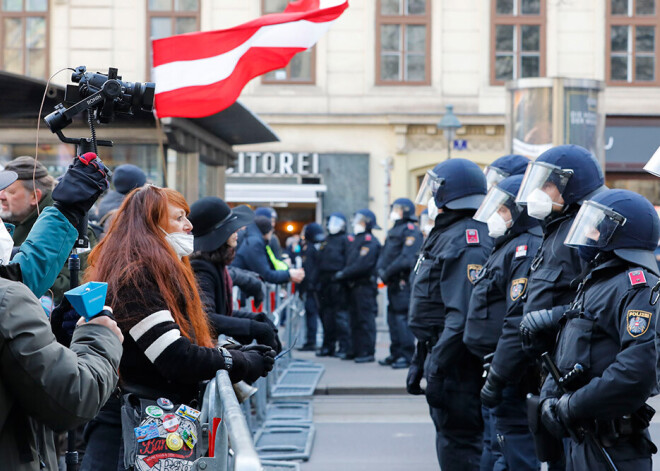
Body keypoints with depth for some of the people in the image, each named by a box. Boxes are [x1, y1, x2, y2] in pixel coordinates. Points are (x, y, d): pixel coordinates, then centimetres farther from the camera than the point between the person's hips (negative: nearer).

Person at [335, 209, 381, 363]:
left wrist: (343, 274, -14)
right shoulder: (356, 240, 19)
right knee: (355, 320, 11)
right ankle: (357, 350, 16)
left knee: (365, 320, -7)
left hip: (365, 285, -10)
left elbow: (362, 265, -20)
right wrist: (343, 274, 6)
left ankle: (367, 352, -6)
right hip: (354, 286, 10)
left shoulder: (370, 242, -11)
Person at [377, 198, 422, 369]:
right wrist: (381, 269, -1)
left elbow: (406, 258, -18)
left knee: (402, 317, -11)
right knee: (393, 316, 12)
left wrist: (388, 272, -17)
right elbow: (384, 254, 19)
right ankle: (396, 353, 20)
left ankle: (407, 355, -9)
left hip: (404, 281, -10)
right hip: (393, 282, 10)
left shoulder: (411, 231, -9)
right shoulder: (393, 231, 20)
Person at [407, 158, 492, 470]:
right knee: (450, 440, 17)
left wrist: (437, 367, -26)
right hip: (442, 357, 11)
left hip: (458, 362, -11)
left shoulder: (464, 242, -19)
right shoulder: (446, 235, 16)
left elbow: (464, 315, -27)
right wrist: (420, 361, 23)